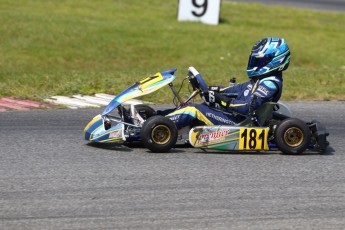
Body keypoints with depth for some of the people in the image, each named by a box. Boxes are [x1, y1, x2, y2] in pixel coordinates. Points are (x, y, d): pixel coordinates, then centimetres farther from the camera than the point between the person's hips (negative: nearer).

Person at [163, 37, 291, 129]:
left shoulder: (271, 83, -12)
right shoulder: (262, 79, 20)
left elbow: (248, 108, -22)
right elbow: (238, 89, 23)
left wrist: (221, 99, -20)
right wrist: (214, 90, 11)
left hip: (237, 123, -10)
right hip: (234, 118, 10)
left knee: (194, 110, -20)